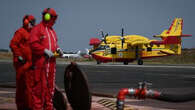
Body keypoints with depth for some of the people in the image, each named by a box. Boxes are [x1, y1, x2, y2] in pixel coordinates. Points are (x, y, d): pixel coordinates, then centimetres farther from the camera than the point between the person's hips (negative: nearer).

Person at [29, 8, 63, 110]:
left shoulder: (52, 30, 20)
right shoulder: (37, 29, -6)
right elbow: (33, 44, -15)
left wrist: (57, 48, 5)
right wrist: (45, 50, -20)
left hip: (51, 61, 9)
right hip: (40, 61, -9)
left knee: (50, 85, 11)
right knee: (40, 84, -9)